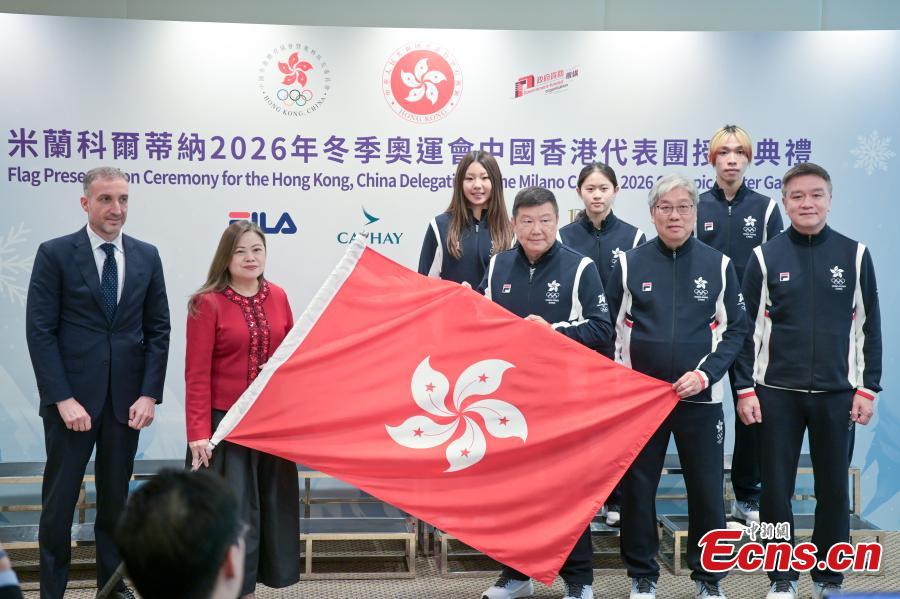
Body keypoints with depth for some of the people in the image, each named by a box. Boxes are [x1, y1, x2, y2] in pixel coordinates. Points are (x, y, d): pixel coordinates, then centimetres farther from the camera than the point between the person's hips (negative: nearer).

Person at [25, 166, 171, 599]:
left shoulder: (146, 256, 7)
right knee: (59, 501, 5)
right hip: (72, 398, -3)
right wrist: (63, 398, -13)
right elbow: (40, 331, -7)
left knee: (116, 499, 12)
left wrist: (150, 394, -2)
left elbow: (158, 330, 7)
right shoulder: (55, 254, -4)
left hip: (126, 399, 3)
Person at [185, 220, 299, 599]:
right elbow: (197, 374, -11)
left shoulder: (277, 297, 5)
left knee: (272, 505, 10)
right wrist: (198, 433, -16)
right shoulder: (208, 303, -9)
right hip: (225, 422, -5)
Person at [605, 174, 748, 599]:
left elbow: (736, 329, 3)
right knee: (637, 488, 7)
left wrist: (706, 374, -10)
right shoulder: (629, 264, 2)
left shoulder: (718, 265, 2)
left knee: (706, 489, 6)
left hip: (700, 398, 0)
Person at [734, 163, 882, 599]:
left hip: (837, 392, 1)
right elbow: (747, 326, 2)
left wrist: (868, 388, 0)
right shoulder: (766, 257, 1)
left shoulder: (855, 255, 3)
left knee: (833, 489, 8)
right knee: (776, 488, 5)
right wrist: (746, 388, -3)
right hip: (777, 392, 0)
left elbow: (868, 325, 5)